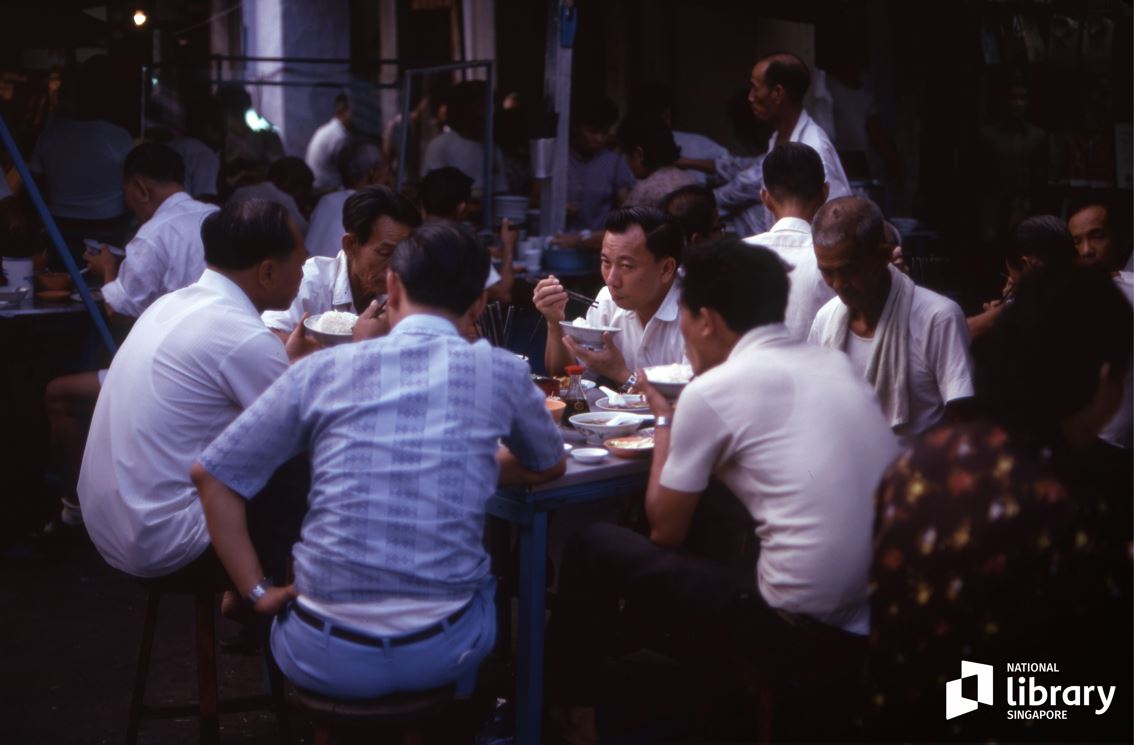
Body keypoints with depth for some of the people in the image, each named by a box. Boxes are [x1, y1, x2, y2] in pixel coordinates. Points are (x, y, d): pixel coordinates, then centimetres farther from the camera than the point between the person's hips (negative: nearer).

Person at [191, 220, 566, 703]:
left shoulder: (322, 369, -1)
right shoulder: (501, 372, -1)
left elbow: (211, 474, 3)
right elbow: (549, 467, 18)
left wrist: (258, 592, 7)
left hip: (323, 658, 0)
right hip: (440, 653, 0)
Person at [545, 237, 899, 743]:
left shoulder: (712, 391, -10)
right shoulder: (836, 365, 10)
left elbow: (666, 531, 1)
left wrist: (665, 420, 13)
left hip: (800, 624, -7)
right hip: (883, 613, 7)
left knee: (593, 546, 11)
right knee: (709, 523, 30)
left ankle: (564, 704, 31)